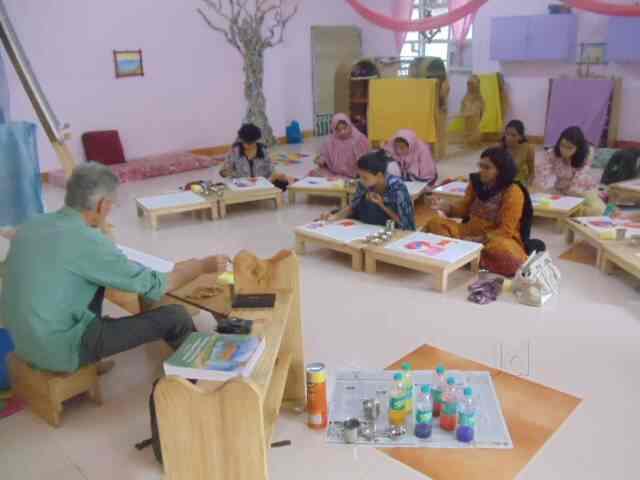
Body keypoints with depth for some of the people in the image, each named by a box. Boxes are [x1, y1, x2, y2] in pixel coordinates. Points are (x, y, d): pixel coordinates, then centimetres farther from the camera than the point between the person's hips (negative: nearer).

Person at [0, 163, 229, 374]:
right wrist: (205, 265, -1)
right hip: (61, 350, -8)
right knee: (176, 316, -6)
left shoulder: (31, 224, 0)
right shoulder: (88, 242, -22)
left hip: (22, 339, 8)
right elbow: (155, 286, -15)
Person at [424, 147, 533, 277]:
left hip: (499, 238, -5)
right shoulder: (476, 182, 1)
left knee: (503, 251, -41)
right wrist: (445, 208, -9)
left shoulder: (513, 192, -16)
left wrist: (478, 239, -26)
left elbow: (505, 230, -18)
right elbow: (464, 208, 11)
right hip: (470, 231, 6)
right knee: (435, 223, -10)